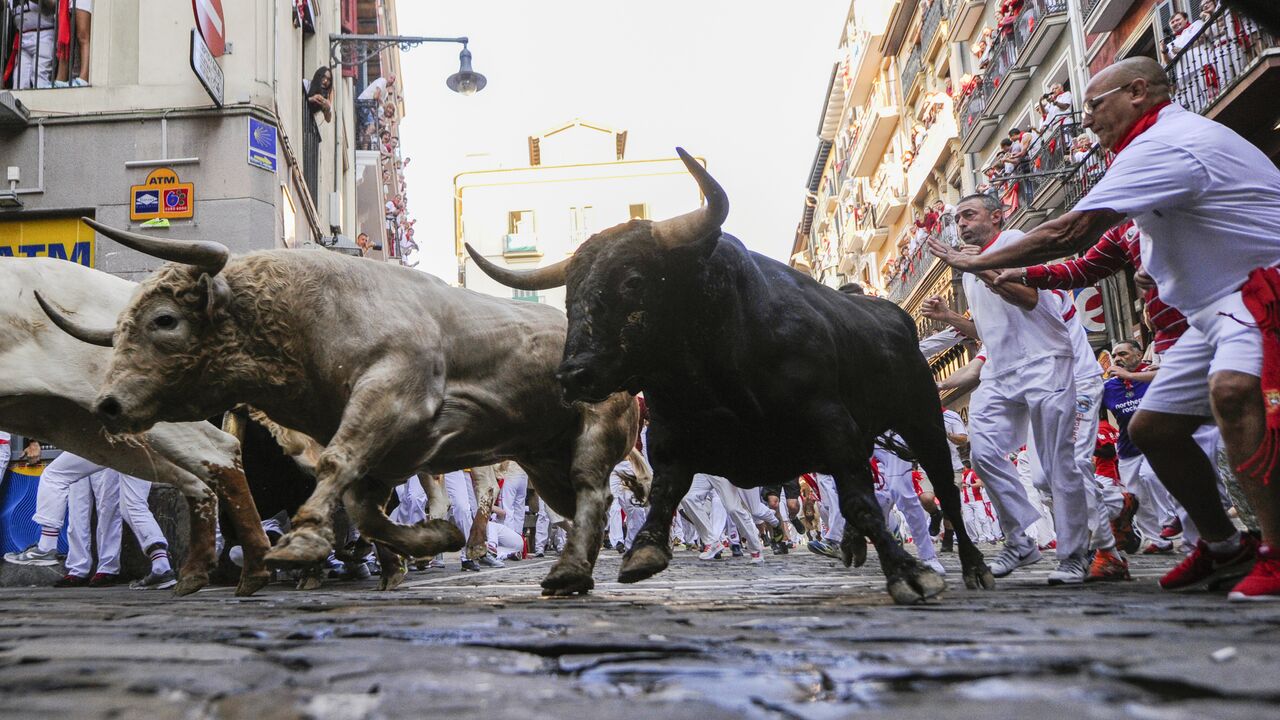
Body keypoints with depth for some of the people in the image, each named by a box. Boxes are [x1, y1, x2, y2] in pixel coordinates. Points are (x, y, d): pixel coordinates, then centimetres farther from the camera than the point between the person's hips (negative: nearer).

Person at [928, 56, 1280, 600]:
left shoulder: (1163, 144, -18)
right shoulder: (1175, 138, 17)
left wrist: (975, 264, -14)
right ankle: (1223, 546, 23)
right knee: (1152, 427, 9)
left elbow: (1071, 233, -22)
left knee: (1231, 390, -38)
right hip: (1217, 304, 11)